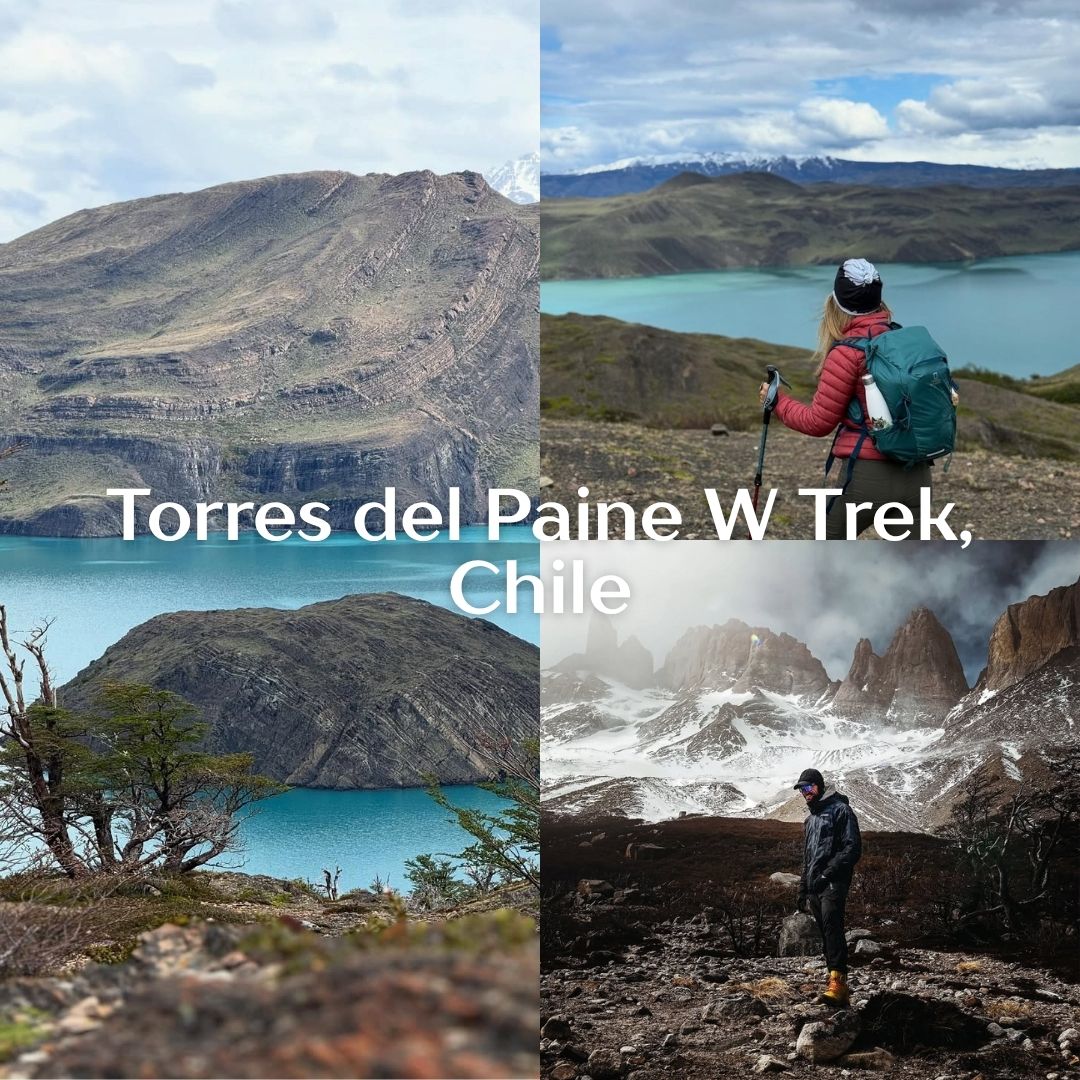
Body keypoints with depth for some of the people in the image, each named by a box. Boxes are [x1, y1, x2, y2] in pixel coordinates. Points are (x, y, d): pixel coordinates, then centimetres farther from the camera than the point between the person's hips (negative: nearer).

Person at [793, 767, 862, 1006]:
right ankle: (840, 988, 6)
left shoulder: (839, 810, -1)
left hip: (833, 884, -9)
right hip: (814, 887, 9)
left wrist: (828, 873, -18)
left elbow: (852, 848, -11)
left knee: (831, 926, -24)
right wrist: (802, 892, 26)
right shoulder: (810, 819, 27)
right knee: (826, 933, 5)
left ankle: (837, 981, -35)